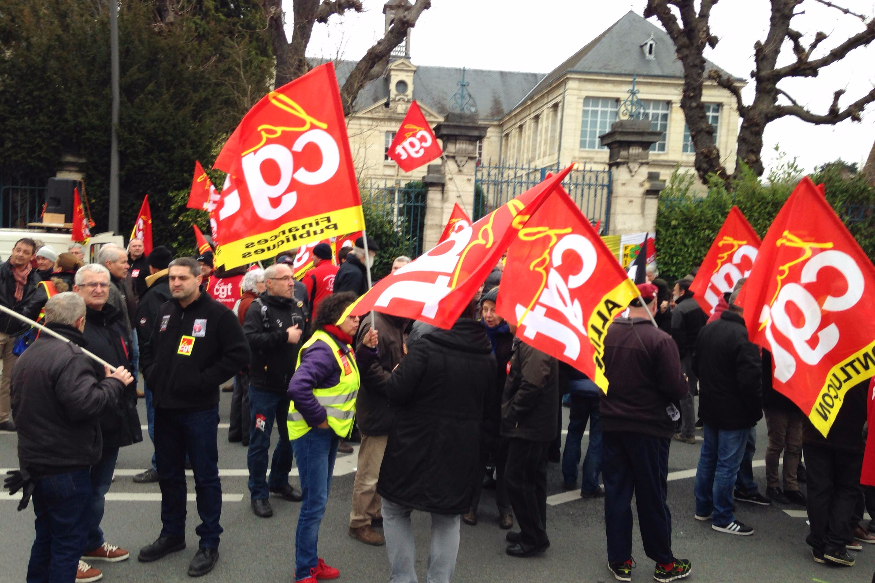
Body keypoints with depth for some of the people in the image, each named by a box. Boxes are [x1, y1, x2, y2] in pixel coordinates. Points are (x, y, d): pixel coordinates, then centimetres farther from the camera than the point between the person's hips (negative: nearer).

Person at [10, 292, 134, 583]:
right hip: (66, 467, -9)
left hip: (33, 461, 9)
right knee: (69, 540, 3)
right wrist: (114, 383, -17)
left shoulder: (27, 355, 10)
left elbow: (17, 408, 20)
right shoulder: (70, 356, -21)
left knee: (45, 535, 23)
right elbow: (84, 403, -31)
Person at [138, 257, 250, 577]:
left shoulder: (218, 314, -11)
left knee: (205, 477, 4)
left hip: (199, 410, -6)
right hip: (164, 407, 7)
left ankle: (209, 543, 17)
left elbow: (239, 354, -15)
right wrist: (152, 375, 4)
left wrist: (205, 380, -17)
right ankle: (172, 534, 35)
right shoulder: (164, 312, 10)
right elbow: (148, 348, 22)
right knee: (168, 475, 18)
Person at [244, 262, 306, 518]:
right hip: (264, 388, -6)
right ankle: (258, 494, 17)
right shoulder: (258, 308, -12)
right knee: (260, 443, 3)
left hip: (291, 386, 6)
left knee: (290, 437, 17)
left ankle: (279, 481, 37)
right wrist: (284, 337, -25)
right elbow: (249, 339, -28)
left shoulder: (297, 307, 8)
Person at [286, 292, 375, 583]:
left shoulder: (340, 346, 9)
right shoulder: (322, 349, -21)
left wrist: (364, 348, 2)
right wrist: (318, 418, -23)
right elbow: (298, 387, -33)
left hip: (329, 432, 10)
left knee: (317, 502, 19)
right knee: (315, 504, -2)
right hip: (312, 433, -10)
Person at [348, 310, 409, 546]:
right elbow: (369, 370, -26)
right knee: (370, 472, 3)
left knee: (380, 467, 22)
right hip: (376, 411, -10)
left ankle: (373, 511, 37)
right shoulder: (375, 326, -21)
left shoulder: (393, 325, 12)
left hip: (388, 410, 10)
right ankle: (359, 523, 17)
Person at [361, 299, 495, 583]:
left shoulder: (426, 348, -17)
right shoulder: (487, 357, 0)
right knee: (448, 519, 19)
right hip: (460, 453, 4)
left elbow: (395, 391, -19)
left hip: (414, 449, -4)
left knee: (395, 512, 16)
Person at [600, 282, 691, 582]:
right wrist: (684, 384, 4)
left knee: (616, 493, 12)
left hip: (612, 424, 4)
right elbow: (676, 388, -17)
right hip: (649, 428, -3)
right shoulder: (660, 340, -18)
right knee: (652, 497, 8)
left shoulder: (606, 334, -4)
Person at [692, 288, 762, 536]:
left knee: (707, 457, 18)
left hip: (709, 407, 8)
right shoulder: (744, 336, -23)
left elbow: (696, 365, 14)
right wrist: (756, 410, -9)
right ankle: (722, 518, 12)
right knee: (728, 464, 2)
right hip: (734, 413, -8)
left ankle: (703, 508, 29)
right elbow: (750, 379, -23)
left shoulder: (708, 329, 3)